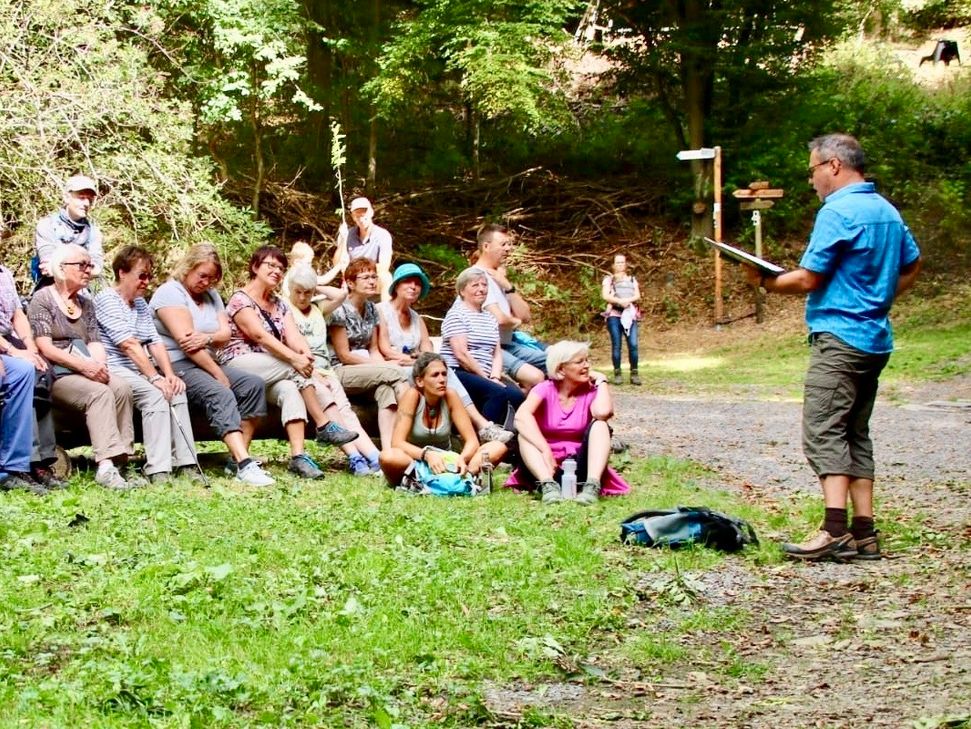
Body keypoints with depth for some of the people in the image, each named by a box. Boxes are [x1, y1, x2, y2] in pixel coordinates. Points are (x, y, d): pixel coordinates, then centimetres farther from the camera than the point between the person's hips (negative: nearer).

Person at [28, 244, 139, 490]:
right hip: (55, 375, -6)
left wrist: (99, 365, -12)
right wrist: (85, 365, -21)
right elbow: (45, 347, -10)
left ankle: (120, 461, -28)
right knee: (99, 393, -33)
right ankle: (106, 466, -43)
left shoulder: (86, 303, 21)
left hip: (86, 371, 6)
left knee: (121, 387, -26)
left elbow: (95, 343, 12)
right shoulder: (42, 299, 0)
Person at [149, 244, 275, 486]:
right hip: (176, 366, -9)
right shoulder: (170, 292, -8)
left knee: (254, 384, -14)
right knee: (220, 395, -33)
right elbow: (185, 341, -17)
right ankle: (245, 465, -48)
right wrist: (219, 375, -17)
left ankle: (238, 458, -18)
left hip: (206, 364, 9)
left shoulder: (211, 295, 19)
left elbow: (225, 333, 6)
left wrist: (207, 338, -20)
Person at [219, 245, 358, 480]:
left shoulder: (280, 305, 19)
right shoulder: (240, 300, -4)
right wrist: (295, 358, -31)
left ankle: (298, 456, -43)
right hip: (239, 363, -6)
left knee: (289, 389, -29)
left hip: (271, 372, 6)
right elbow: (260, 336, -19)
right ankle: (324, 426, -23)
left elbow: (294, 336, 2)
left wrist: (306, 353, -23)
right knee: (296, 369, -29)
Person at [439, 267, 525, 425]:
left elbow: (497, 354, 14)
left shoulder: (490, 318, 22)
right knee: (498, 393, -30)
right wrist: (486, 378, -12)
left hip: (486, 377, 7)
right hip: (459, 373, -7)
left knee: (516, 396, -20)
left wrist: (495, 377, -5)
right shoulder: (456, 314, -2)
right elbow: (462, 355, -12)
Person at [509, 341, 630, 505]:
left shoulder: (590, 391, 1)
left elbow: (603, 412, -26)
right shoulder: (545, 390, -3)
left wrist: (601, 380, -9)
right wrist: (546, 451, -36)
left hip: (579, 466, 1)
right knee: (526, 430, -24)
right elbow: (522, 415, -25)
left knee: (599, 423, -20)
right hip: (545, 466, -1)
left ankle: (592, 486, -39)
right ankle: (548, 484, -44)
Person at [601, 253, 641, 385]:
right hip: (614, 315, -2)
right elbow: (605, 295, -2)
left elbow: (637, 296, 9)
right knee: (616, 345, -7)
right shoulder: (609, 279, 13)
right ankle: (617, 373, -4)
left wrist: (628, 300, -12)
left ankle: (634, 373, -7)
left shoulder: (632, 279, 22)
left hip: (630, 315, 2)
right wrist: (619, 301, -16)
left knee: (633, 344, -11)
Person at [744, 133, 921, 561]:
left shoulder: (838, 212, -13)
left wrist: (765, 282, 2)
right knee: (856, 435, 11)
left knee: (823, 432, -12)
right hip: (876, 340, 9)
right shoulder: (887, 212, 15)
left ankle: (835, 532, -23)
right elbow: (912, 267, 25)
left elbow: (807, 280, -14)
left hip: (839, 337, -9)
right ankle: (864, 534, 8)